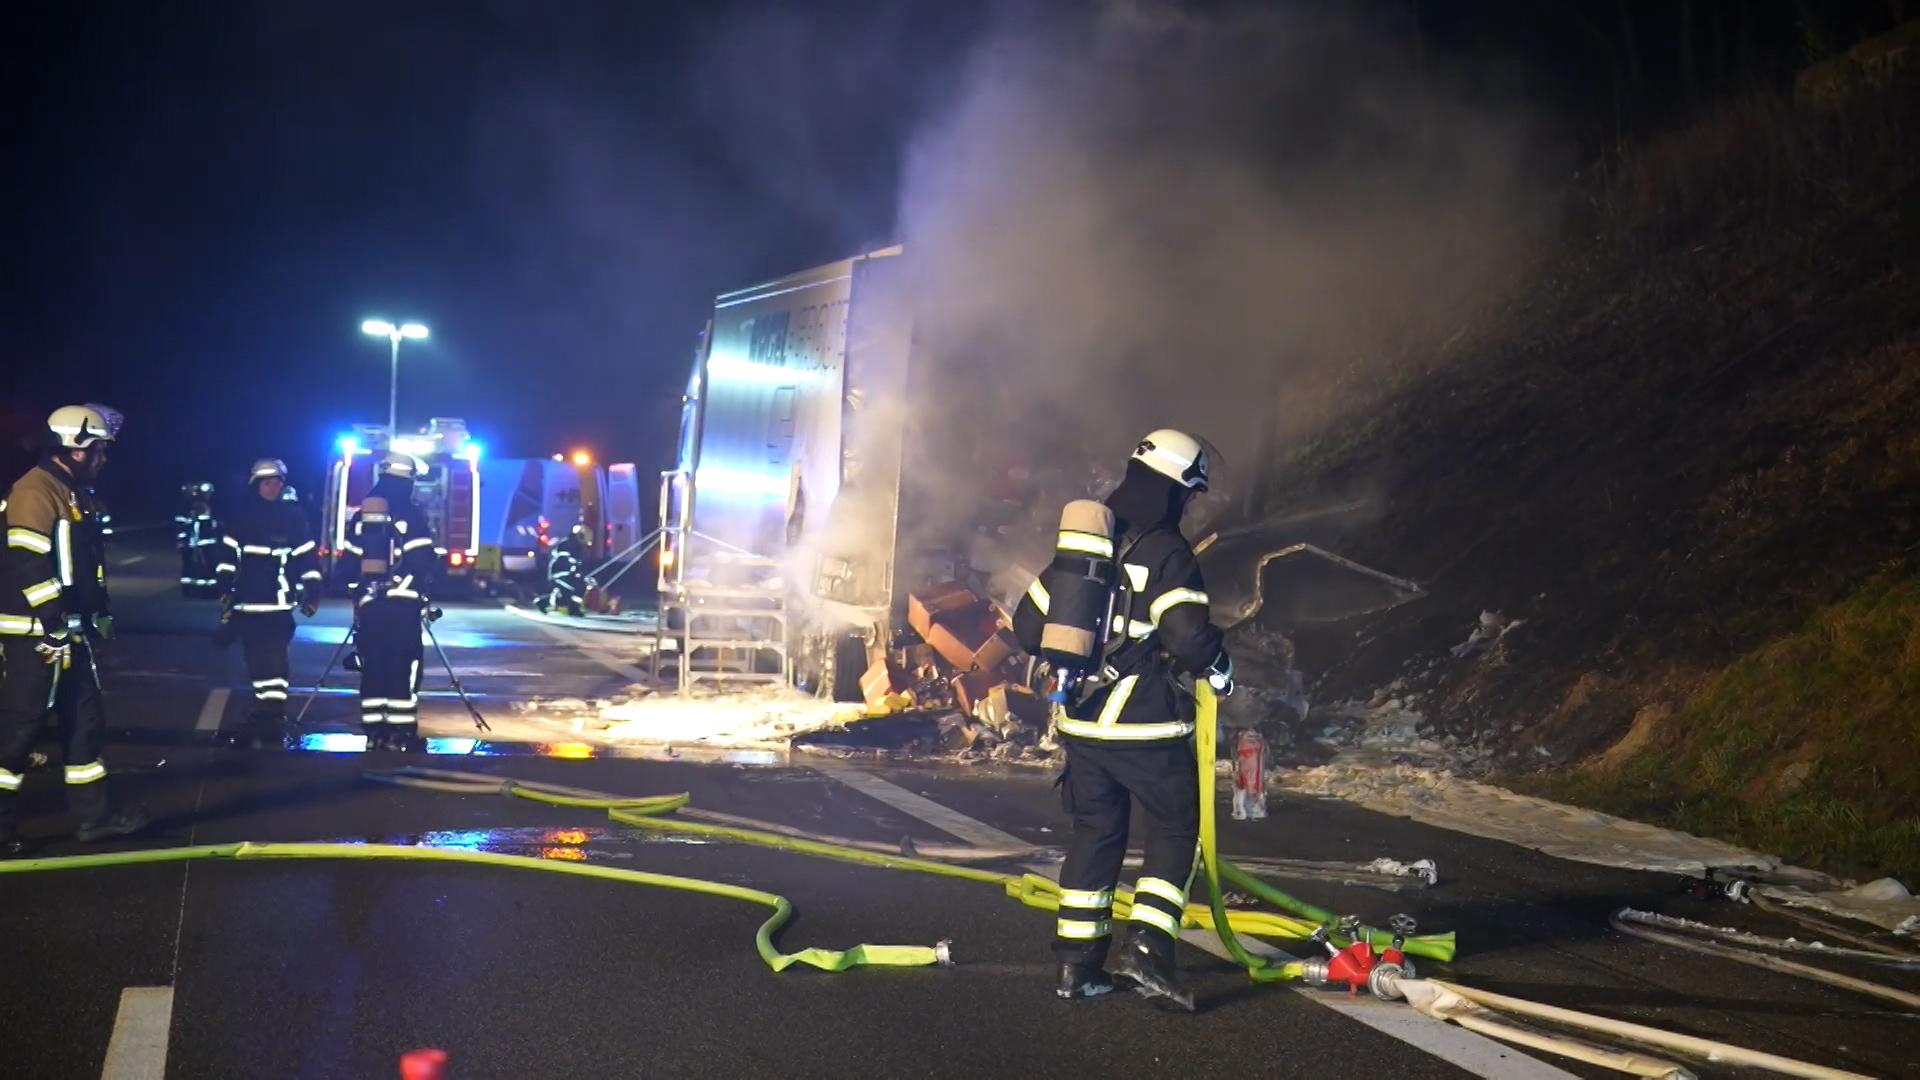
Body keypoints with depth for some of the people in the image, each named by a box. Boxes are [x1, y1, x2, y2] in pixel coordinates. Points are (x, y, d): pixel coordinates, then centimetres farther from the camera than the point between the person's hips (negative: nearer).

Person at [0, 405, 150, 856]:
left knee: (86, 720, 12)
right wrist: (54, 624, -22)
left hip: (69, 629, 10)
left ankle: (95, 814, 19)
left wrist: (100, 612, 23)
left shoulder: (78, 495, 15)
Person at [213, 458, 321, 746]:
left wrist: (311, 592, -2)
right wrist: (223, 590, 1)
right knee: (256, 661, 10)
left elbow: (308, 556, 2)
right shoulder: (242, 516, 4)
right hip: (246, 602, 3)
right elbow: (227, 555, 6)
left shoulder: (293, 517, 1)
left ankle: (272, 716, -10)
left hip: (278, 603, -2)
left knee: (274, 661, -10)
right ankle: (263, 712, 23)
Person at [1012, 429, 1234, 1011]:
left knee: (1095, 831, 15)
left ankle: (1077, 962, 18)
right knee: (1174, 829, 10)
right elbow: (1190, 635, -23)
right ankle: (1147, 947, 0)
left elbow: (1028, 624, 11)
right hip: (1145, 725, -6)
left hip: (1080, 720, 6)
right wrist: (1219, 670, -3)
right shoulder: (1166, 553, -12)